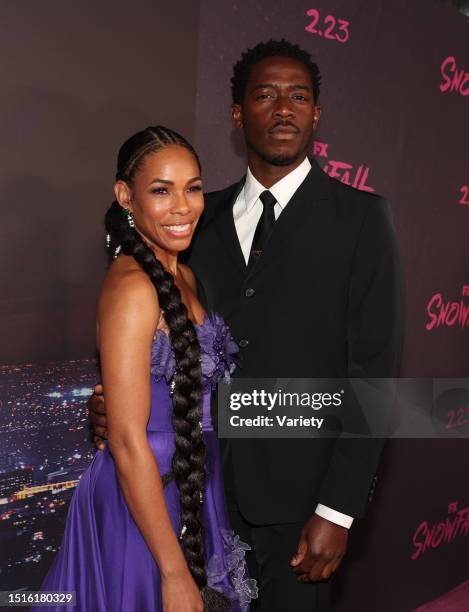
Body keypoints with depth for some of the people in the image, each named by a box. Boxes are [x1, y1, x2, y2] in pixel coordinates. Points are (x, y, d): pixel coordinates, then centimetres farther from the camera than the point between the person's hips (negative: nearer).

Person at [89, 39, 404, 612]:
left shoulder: (360, 217, -7)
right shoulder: (205, 215, 6)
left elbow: (374, 370, -10)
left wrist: (337, 511, -13)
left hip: (299, 492, -3)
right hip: (209, 483, 4)